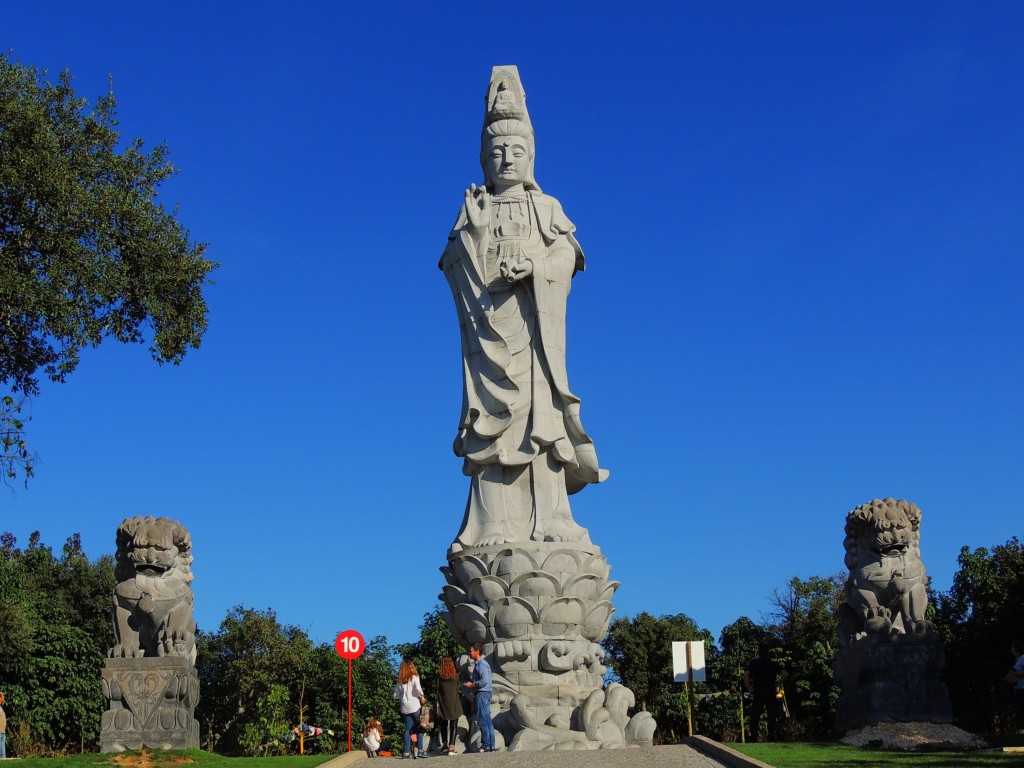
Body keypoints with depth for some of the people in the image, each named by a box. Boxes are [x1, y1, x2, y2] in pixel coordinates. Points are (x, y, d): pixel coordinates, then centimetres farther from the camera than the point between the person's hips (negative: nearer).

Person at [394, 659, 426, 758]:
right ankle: (419, 750, -3)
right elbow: (418, 688, -17)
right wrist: (422, 697, -2)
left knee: (408, 729, 8)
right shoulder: (414, 677, -2)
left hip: (404, 707, 4)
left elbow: (396, 695, 9)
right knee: (419, 728, 3)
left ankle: (406, 752, 4)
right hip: (414, 705, -4)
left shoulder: (400, 680, 11)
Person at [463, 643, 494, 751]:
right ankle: (491, 745, 11)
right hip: (482, 694, 10)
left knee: (482, 720, -9)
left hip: (483, 694, -10)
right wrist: (472, 683, 13)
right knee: (487, 719, 9)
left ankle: (486, 745, -9)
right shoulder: (477, 664, 19)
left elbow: (484, 680, -22)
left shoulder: (481, 664, -12)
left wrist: (472, 685, -12)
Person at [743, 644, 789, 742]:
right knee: (772, 717, 8)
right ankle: (771, 737, 5)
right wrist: (777, 685, 2)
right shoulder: (774, 664, 9)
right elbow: (785, 674, -4)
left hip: (758, 692, -2)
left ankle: (753, 737, -4)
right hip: (771, 692, 2)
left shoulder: (754, 663, 2)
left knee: (754, 717, 3)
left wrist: (749, 689, -7)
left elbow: (745, 675, -13)